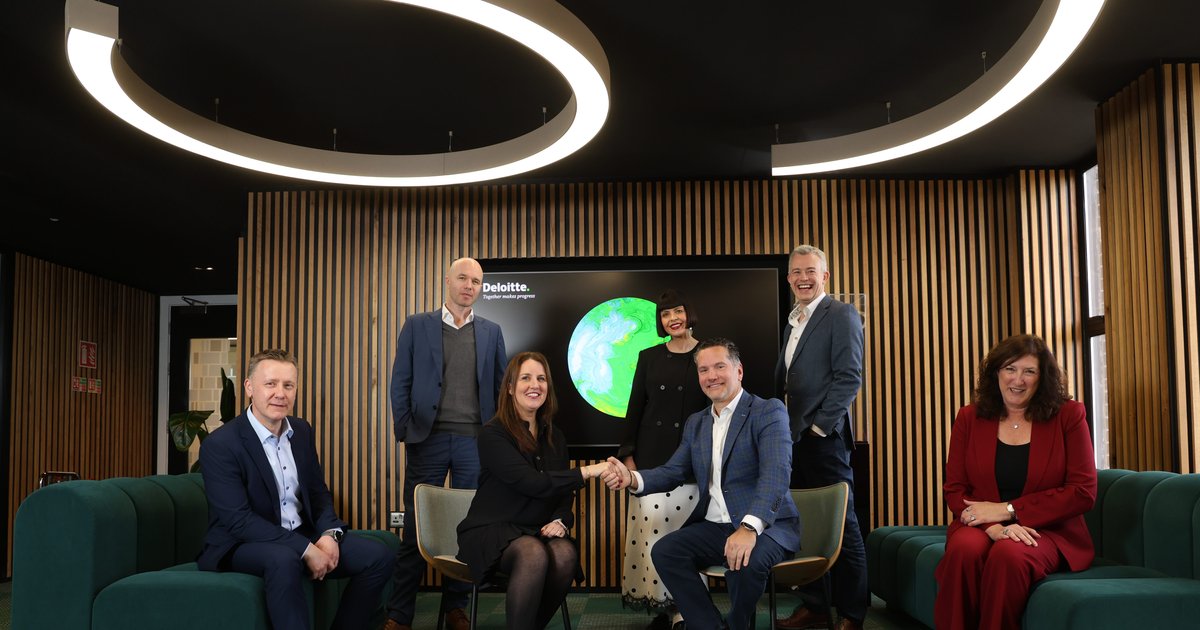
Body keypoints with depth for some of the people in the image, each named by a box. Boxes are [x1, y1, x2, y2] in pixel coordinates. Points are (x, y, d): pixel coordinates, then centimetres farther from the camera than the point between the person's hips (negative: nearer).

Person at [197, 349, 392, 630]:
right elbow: (239, 520, -22)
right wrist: (305, 549, -25)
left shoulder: (302, 431, 6)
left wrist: (329, 534, -10)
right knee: (284, 560, -39)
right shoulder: (220, 445, -16)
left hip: (303, 536, 7)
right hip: (244, 544, -7)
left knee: (378, 556, -8)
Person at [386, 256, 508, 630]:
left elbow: (501, 386, 11)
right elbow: (401, 382, 3)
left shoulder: (491, 333, 10)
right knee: (416, 526, 1)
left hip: (475, 441, 2)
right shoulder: (417, 326, 5)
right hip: (428, 438, -2)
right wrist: (404, 431, -4)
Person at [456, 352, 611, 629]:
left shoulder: (555, 439, 12)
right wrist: (588, 471, -22)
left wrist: (560, 521, -9)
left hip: (536, 533, 5)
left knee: (566, 553, -29)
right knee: (534, 554, -37)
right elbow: (531, 483, -21)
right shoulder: (493, 434, -9)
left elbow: (564, 493, 14)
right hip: (491, 531, -5)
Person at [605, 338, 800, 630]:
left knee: (747, 560, -35)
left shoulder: (769, 411, -7)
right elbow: (672, 472, 12)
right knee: (663, 551, -18)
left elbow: (776, 474, -22)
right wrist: (633, 478, -11)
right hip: (715, 527, 6)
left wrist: (749, 527, -37)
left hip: (768, 525, -5)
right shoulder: (695, 423, 16)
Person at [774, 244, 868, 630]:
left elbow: (850, 378, -14)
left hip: (824, 438, -8)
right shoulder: (792, 323, 18)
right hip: (795, 438, 8)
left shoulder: (841, 316, -6)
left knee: (841, 526, -1)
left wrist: (820, 426, -14)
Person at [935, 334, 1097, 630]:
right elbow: (954, 490, 4)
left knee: (1009, 554, -35)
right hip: (981, 525, 2)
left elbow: (1083, 492, -4)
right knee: (963, 550, -34)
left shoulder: (1068, 415, 2)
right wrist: (994, 526, -17)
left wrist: (1007, 510, -11)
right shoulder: (969, 418, 7)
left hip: (1048, 531, -1)